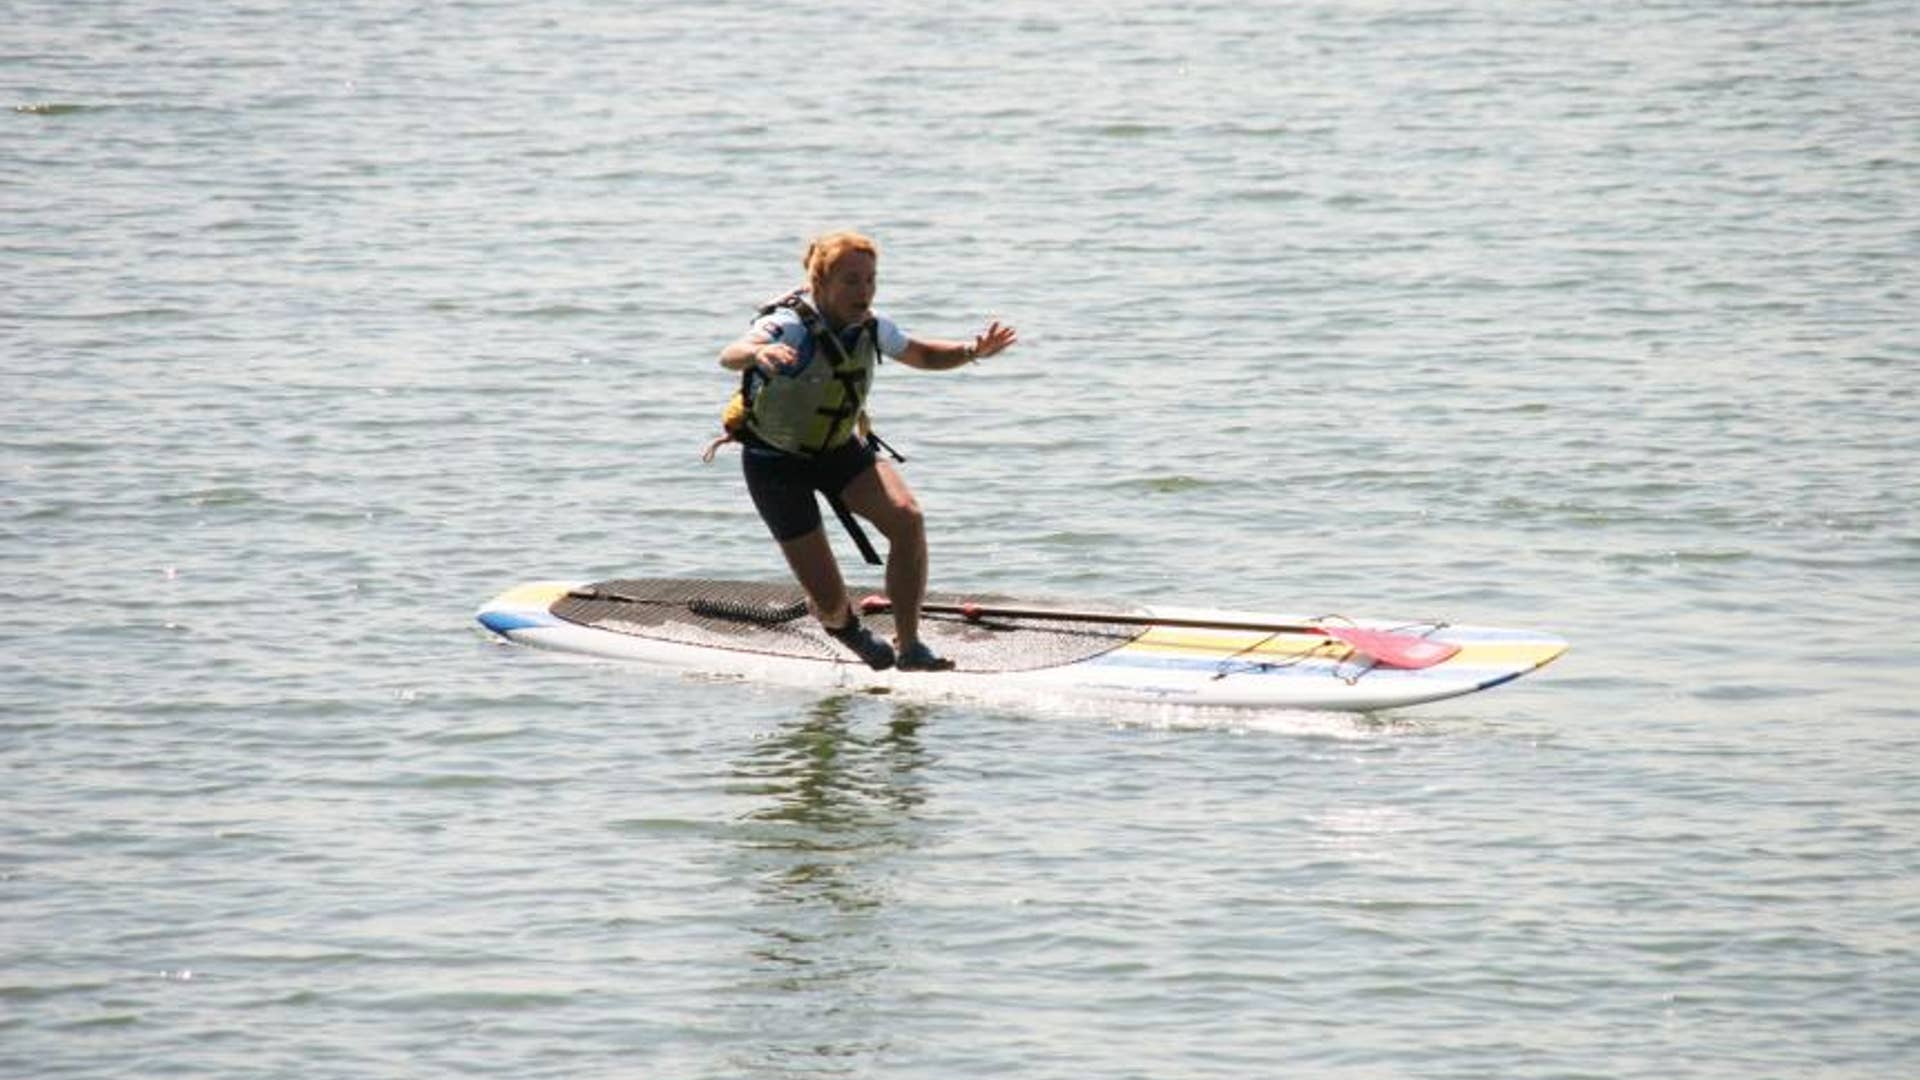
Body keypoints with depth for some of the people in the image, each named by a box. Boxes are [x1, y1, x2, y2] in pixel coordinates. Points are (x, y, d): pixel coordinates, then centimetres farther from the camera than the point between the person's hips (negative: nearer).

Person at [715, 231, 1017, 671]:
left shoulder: (869, 327, -10)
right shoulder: (790, 327, -29)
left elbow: (922, 355, 10)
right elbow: (730, 355, -49)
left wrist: (971, 351, -11)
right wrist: (757, 354, -74)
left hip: (839, 449, 5)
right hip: (776, 461, -5)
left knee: (906, 518, -23)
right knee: (828, 599, -5)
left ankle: (908, 646, -12)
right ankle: (843, 625, 35)